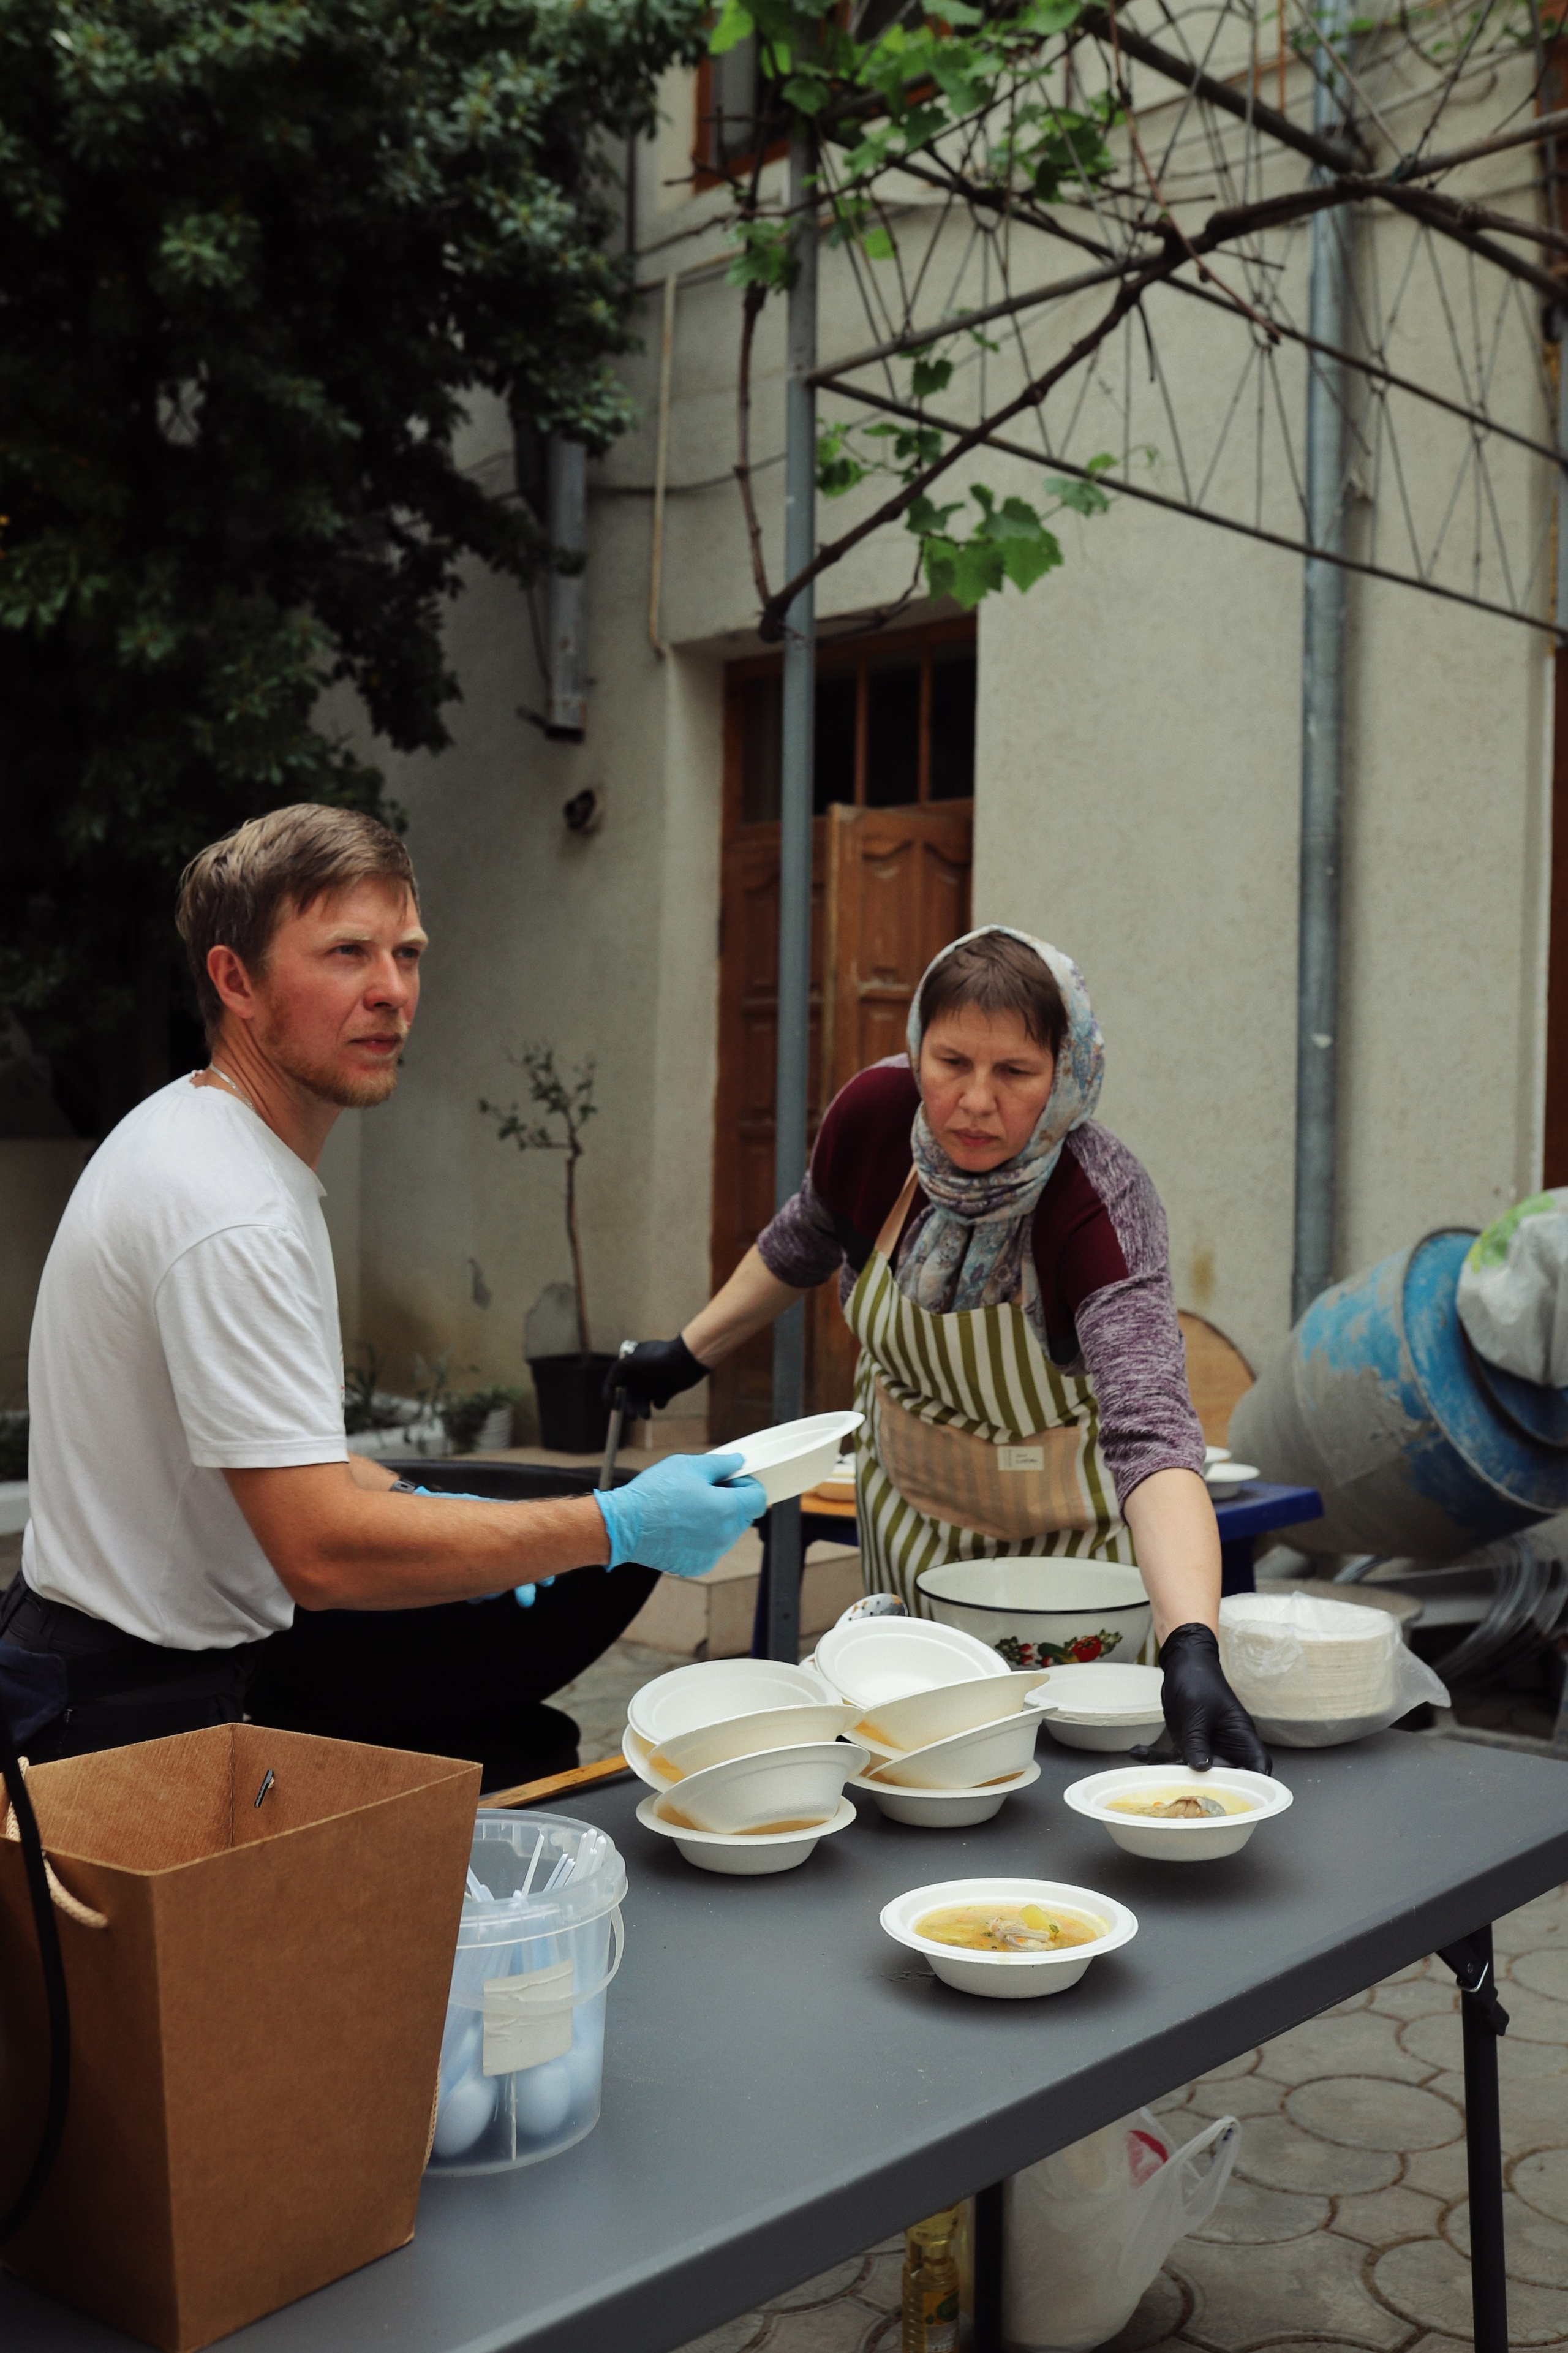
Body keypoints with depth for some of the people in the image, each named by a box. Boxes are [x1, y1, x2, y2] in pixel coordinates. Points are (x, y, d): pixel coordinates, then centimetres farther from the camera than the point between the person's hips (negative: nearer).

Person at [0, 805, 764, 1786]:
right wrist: (617, 1525, -24)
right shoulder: (229, 1216, -27)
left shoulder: (196, 1135, 7)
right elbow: (321, 1552, -30)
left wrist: (415, 1508, 3)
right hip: (147, 1714, -10)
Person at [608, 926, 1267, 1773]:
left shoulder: (1101, 1203, -34)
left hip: (1062, 1542, -3)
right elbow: (806, 1239, 2)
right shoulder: (873, 1115, -22)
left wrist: (1191, 1649, -60)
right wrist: (690, 1352, 12)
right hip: (907, 1513, 4)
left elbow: (1150, 1428, -47)